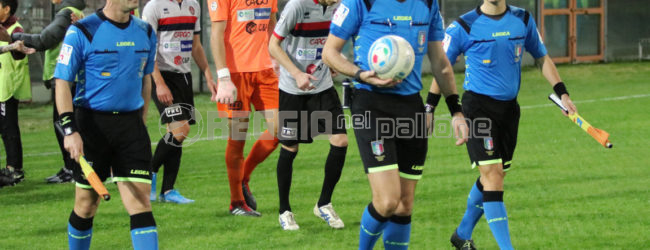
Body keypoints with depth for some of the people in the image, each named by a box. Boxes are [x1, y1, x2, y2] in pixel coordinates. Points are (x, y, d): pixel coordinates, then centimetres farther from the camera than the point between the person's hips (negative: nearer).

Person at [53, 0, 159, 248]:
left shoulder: (145, 32, 9)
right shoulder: (82, 32, -6)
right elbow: (62, 81, -7)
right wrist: (69, 129, -15)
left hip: (131, 124, 3)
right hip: (92, 123, -3)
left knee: (141, 201, -8)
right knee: (87, 205, 6)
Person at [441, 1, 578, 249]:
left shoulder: (523, 20, 5)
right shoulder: (463, 27, -7)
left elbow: (542, 57, 17)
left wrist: (562, 92, 8)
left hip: (509, 108, 5)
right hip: (477, 105, -5)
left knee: (494, 177, 12)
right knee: (492, 174, -14)